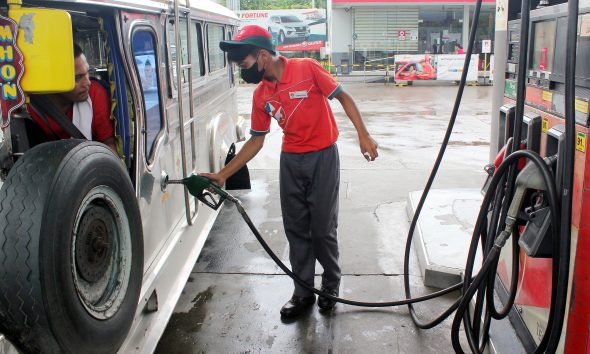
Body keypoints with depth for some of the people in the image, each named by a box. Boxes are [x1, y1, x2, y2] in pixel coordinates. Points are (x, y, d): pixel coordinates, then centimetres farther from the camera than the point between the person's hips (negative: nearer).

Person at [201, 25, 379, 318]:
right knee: (296, 229, 9)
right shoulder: (260, 96, 3)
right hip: (290, 161, 5)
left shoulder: (307, 69, -12)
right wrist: (223, 175, 3)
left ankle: (331, 286, 25)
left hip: (322, 157, -5)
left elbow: (343, 97, -6)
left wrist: (363, 135, -14)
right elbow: (256, 141, 7)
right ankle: (303, 293, 24)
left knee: (323, 229, 2)